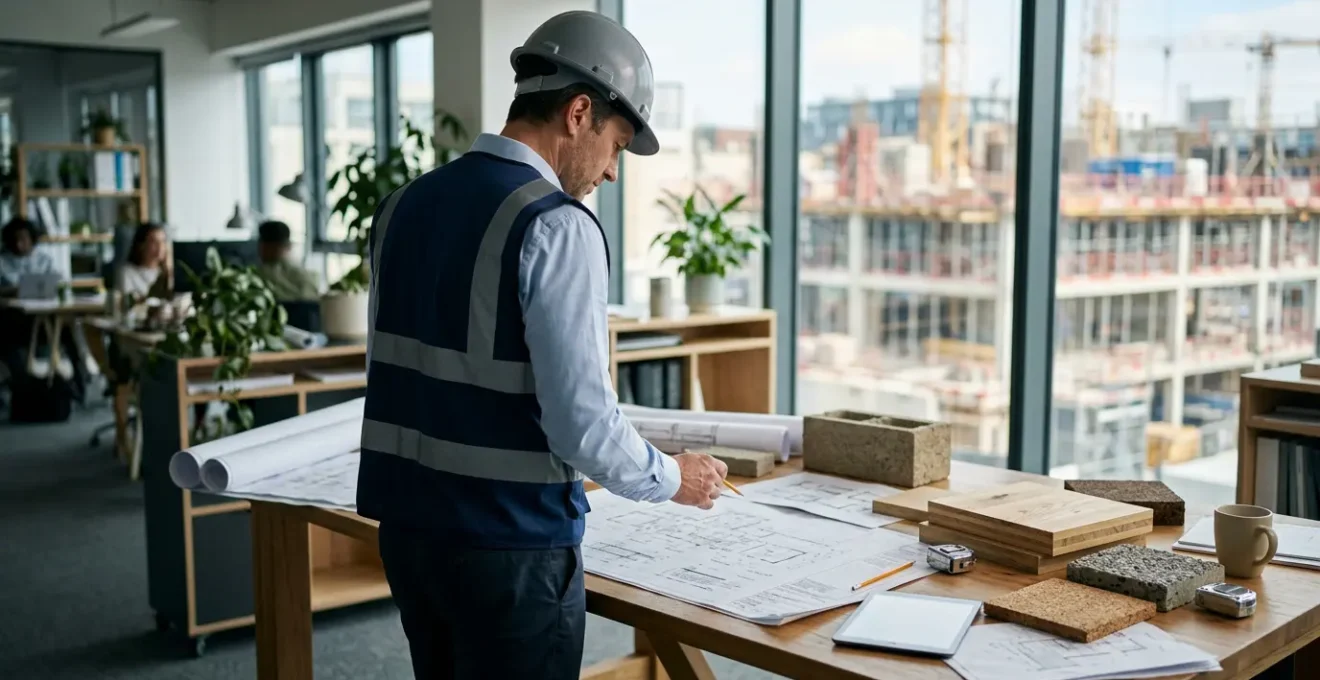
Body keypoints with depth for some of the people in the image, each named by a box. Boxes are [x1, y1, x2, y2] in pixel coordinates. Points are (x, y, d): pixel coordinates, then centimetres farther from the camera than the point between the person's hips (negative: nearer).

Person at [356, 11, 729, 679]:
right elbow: (581, 420, -20)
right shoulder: (556, 226, -17)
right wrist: (672, 479, -3)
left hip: (406, 522, 7)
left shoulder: (404, 204, 6)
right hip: (508, 541, -7)